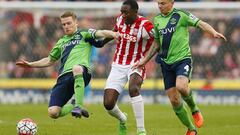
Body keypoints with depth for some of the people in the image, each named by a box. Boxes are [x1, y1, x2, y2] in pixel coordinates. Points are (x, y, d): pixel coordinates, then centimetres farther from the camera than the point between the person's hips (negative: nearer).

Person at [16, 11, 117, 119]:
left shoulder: (84, 35, 16)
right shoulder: (61, 42, 30)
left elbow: (100, 33, -3)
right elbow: (50, 60, 40)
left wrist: (113, 34, -24)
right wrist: (30, 65, 33)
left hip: (81, 73, -5)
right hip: (64, 77, 5)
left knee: (76, 68, -45)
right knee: (53, 113, -13)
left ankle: (79, 105, -36)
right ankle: (74, 105, 17)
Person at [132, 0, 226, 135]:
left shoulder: (181, 15, -5)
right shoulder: (157, 20, 12)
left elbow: (201, 24, -12)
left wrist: (214, 32, -31)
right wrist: (144, 61, 18)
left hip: (183, 59, -5)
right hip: (166, 63, 5)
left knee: (181, 87, -31)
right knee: (174, 100, 0)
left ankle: (194, 109, -1)